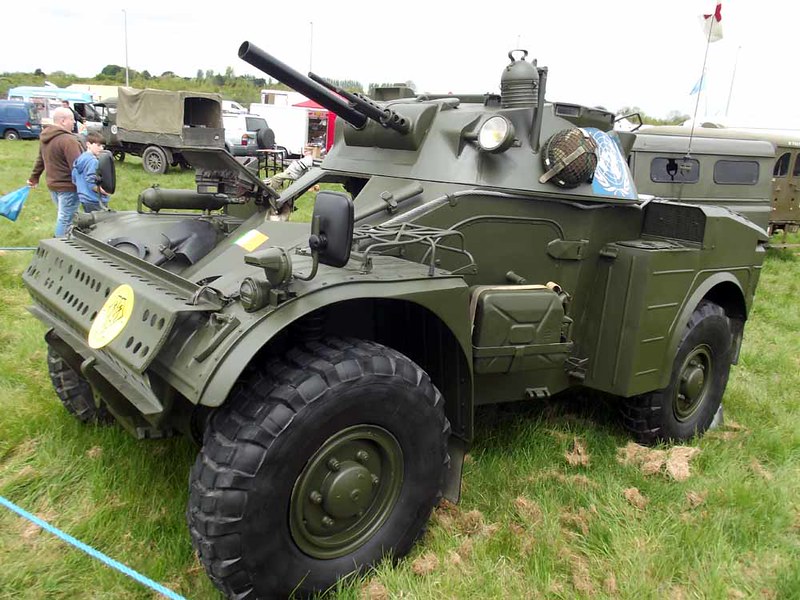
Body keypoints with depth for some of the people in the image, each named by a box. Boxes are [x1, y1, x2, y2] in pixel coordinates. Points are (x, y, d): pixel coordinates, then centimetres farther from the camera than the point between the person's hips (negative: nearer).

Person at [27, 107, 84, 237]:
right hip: (68, 186, -10)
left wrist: (34, 177, 28)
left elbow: (40, 159, 18)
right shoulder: (68, 140, -22)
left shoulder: (45, 137, 7)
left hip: (53, 184, 10)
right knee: (65, 219, -3)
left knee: (62, 216, 22)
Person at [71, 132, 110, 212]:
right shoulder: (93, 161, -18)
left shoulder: (79, 158, 10)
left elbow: (74, 180, 14)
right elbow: (91, 183, -23)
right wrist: (103, 191, -13)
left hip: (84, 199, 10)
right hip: (95, 201, -10)